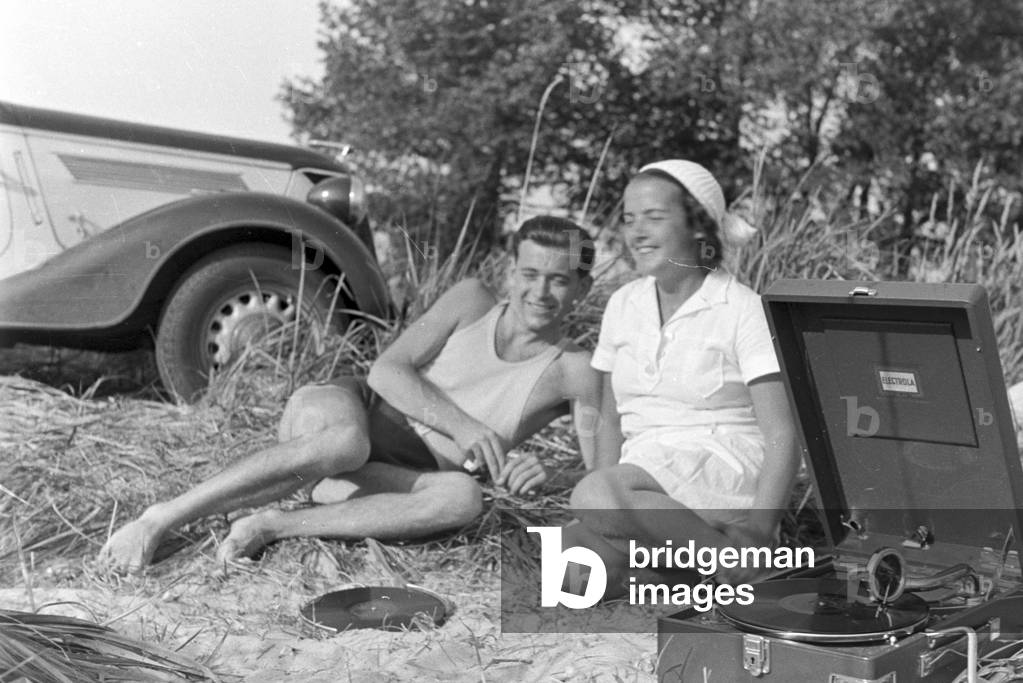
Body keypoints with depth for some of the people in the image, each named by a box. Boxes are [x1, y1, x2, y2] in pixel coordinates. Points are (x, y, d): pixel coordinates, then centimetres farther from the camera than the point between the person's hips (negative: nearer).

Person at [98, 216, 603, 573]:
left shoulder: (573, 372, -2)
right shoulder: (471, 300, 1)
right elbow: (386, 369, -6)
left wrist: (538, 473, -26)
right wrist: (459, 424, -21)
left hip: (388, 477, 1)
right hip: (341, 414, 0)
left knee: (463, 498, -35)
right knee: (346, 440, -40)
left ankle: (271, 526, -30)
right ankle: (160, 520, -30)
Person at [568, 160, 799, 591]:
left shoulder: (743, 309, -5)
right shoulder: (623, 305, 12)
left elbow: (782, 436, -11)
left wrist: (755, 535, -24)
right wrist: (610, 514, -1)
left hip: (726, 475, -3)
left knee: (592, 494, -32)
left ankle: (727, 551, -17)